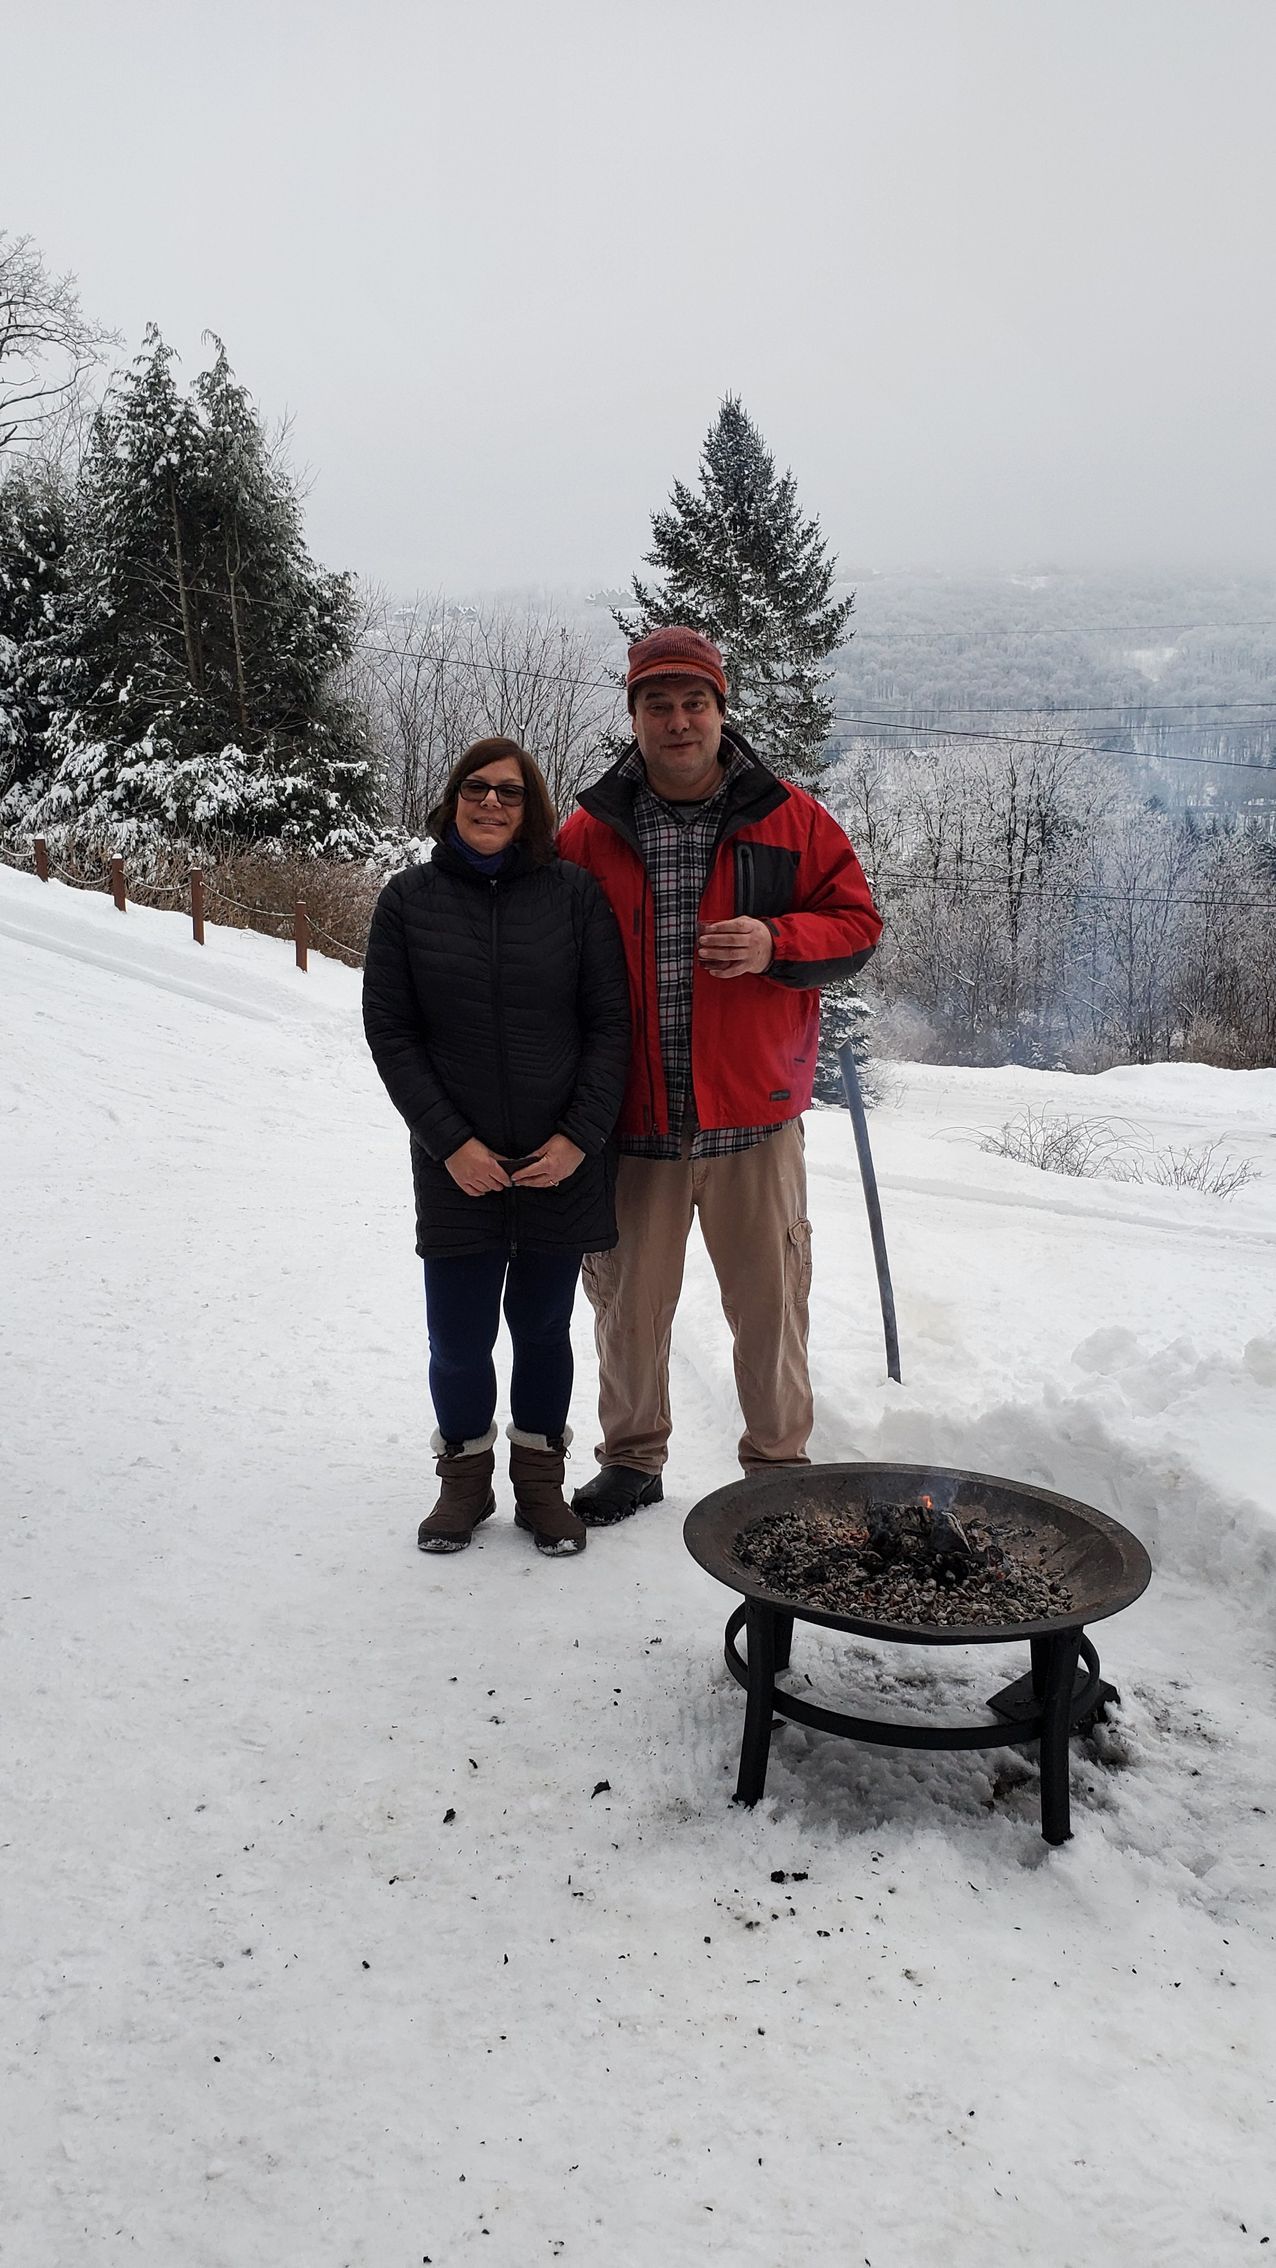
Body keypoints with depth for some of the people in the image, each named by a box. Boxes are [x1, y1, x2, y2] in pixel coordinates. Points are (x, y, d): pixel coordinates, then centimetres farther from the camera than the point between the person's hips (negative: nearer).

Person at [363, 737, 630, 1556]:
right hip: (459, 1172, 0)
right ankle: (465, 1479, 28)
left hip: (563, 1165, 0)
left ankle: (540, 1478, 32)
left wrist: (580, 1135, -9)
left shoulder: (575, 892, -1)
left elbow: (609, 1022, -1)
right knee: (460, 1342, 3)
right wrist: (451, 1142, -8)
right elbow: (390, 1033, 1)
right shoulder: (409, 899, 1)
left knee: (542, 1329, 12)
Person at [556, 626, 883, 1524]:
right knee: (629, 1300, 12)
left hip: (752, 1115, -1)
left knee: (770, 1298, 7)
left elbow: (858, 920, 5)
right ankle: (632, 1460, 32)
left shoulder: (789, 818, 3)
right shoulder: (589, 833, 5)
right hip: (632, 1121, 1)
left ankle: (780, 1464, 26)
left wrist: (777, 942, -16)